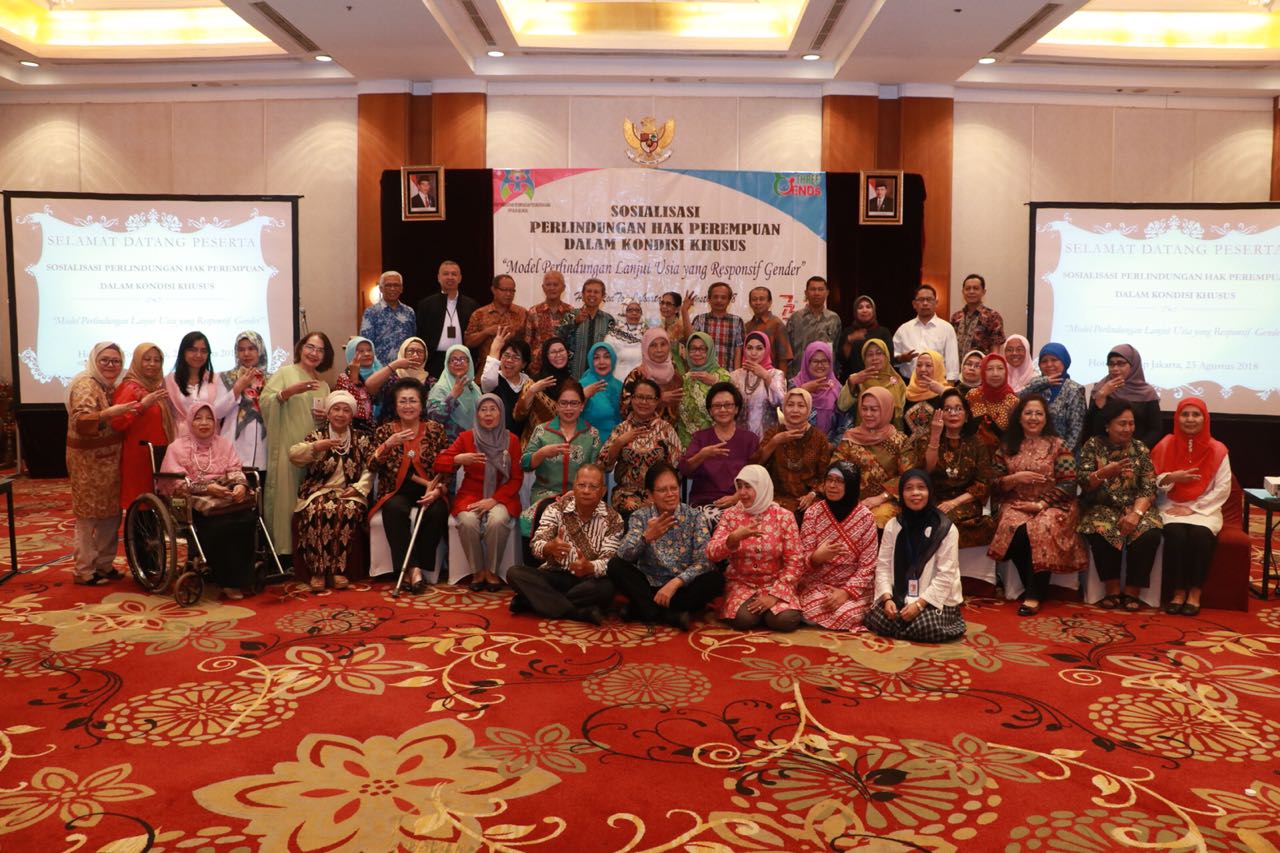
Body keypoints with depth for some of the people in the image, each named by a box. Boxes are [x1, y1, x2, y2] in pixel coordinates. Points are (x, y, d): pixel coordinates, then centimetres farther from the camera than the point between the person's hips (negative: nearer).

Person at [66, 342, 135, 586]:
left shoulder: (110, 386, 12)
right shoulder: (85, 384, -14)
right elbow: (81, 422, -28)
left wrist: (128, 413, 6)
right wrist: (108, 413, -42)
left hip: (109, 459, 8)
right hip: (88, 460, -8)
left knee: (111, 513, 12)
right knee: (89, 515, -2)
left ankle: (104, 565, 22)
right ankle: (84, 571, 7)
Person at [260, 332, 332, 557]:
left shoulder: (324, 385, 21)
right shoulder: (284, 373, 6)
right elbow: (264, 402, -6)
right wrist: (291, 391, -18)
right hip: (286, 448, -5)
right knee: (286, 498, -9)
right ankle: (282, 551, -6)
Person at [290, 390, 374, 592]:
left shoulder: (361, 438, 13)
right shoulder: (317, 435, 10)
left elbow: (371, 469, 7)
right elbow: (293, 456, -6)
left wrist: (357, 488, -10)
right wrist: (315, 447, -24)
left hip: (349, 492, 1)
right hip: (318, 491, -1)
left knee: (348, 510, -34)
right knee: (319, 511, -35)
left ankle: (338, 570, -27)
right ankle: (317, 570, -29)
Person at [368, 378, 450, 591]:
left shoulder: (435, 430, 6)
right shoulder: (385, 431, 7)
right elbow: (372, 467, -4)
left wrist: (438, 490, -15)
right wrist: (389, 444, -20)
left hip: (429, 490, 0)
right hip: (397, 491, 0)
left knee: (436, 512, -32)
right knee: (395, 509, -33)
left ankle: (418, 568, -21)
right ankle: (412, 568, -33)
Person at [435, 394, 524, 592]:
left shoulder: (511, 440, 3)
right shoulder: (466, 437, 4)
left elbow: (516, 479, 0)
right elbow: (438, 464, 1)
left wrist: (494, 500, -14)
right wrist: (459, 459, -20)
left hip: (501, 497, -1)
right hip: (471, 495, 1)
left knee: (497, 521, -34)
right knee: (468, 521, -33)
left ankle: (491, 571, -13)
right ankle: (477, 571, -12)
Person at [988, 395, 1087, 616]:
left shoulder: (1058, 445, 4)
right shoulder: (1007, 446, 11)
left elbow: (1068, 484, -3)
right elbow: (994, 484, 8)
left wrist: (1041, 504, -13)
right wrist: (1016, 478, -11)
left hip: (1052, 505, -2)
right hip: (1016, 505, 2)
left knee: (1042, 530, -34)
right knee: (1016, 529, -32)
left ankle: (1034, 594, -24)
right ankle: (1035, 588, -15)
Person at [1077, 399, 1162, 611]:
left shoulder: (1140, 449, 5)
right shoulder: (1093, 446, 0)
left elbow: (1149, 488, -3)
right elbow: (1083, 483, -8)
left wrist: (1136, 513, -20)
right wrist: (1106, 472, -28)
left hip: (1134, 507, 2)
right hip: (1102, 508, -2)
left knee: (1150, 534, -28)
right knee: (1100, 533, -33)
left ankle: (1132, 592, -12)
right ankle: (1113, 590, -15)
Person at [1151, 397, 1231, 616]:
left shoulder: (1217, 450, 2)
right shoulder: (1165, 446, 3)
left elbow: (1223, 489, -2)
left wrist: (1193, 509, -11)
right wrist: (1170, 477, -19)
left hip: (1204, 509, 0)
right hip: (1171, 507, 0)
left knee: (1201, 534, -31)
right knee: (1176, 534, -31)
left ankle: (1195, 592, -16)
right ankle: (1178, 591, -19)